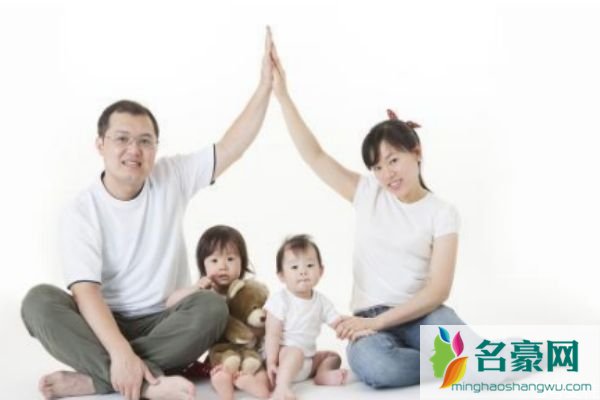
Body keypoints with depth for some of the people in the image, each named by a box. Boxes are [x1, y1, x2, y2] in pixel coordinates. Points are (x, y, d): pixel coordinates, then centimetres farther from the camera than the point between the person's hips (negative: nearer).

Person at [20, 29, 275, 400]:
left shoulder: (173, 178, -1)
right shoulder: (80, 213, -9)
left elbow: (230, 148, -10)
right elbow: (86, 292, -20)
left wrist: (265, 87, -22)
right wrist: (121, 352, -35)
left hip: (165, 323, 1)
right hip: (105, 325, -1)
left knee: (212, 306, -29)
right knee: (39, 301, -28)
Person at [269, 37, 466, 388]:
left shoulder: (442, 213, 1)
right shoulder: (368, 194, 8)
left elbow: (438, 289, -9)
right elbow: (314, 155, 1)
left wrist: (377, 321, -20)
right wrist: (282, 94, -4)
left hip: (422, 314, -2)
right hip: (372, 316, 2)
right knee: (369, 363, -36)